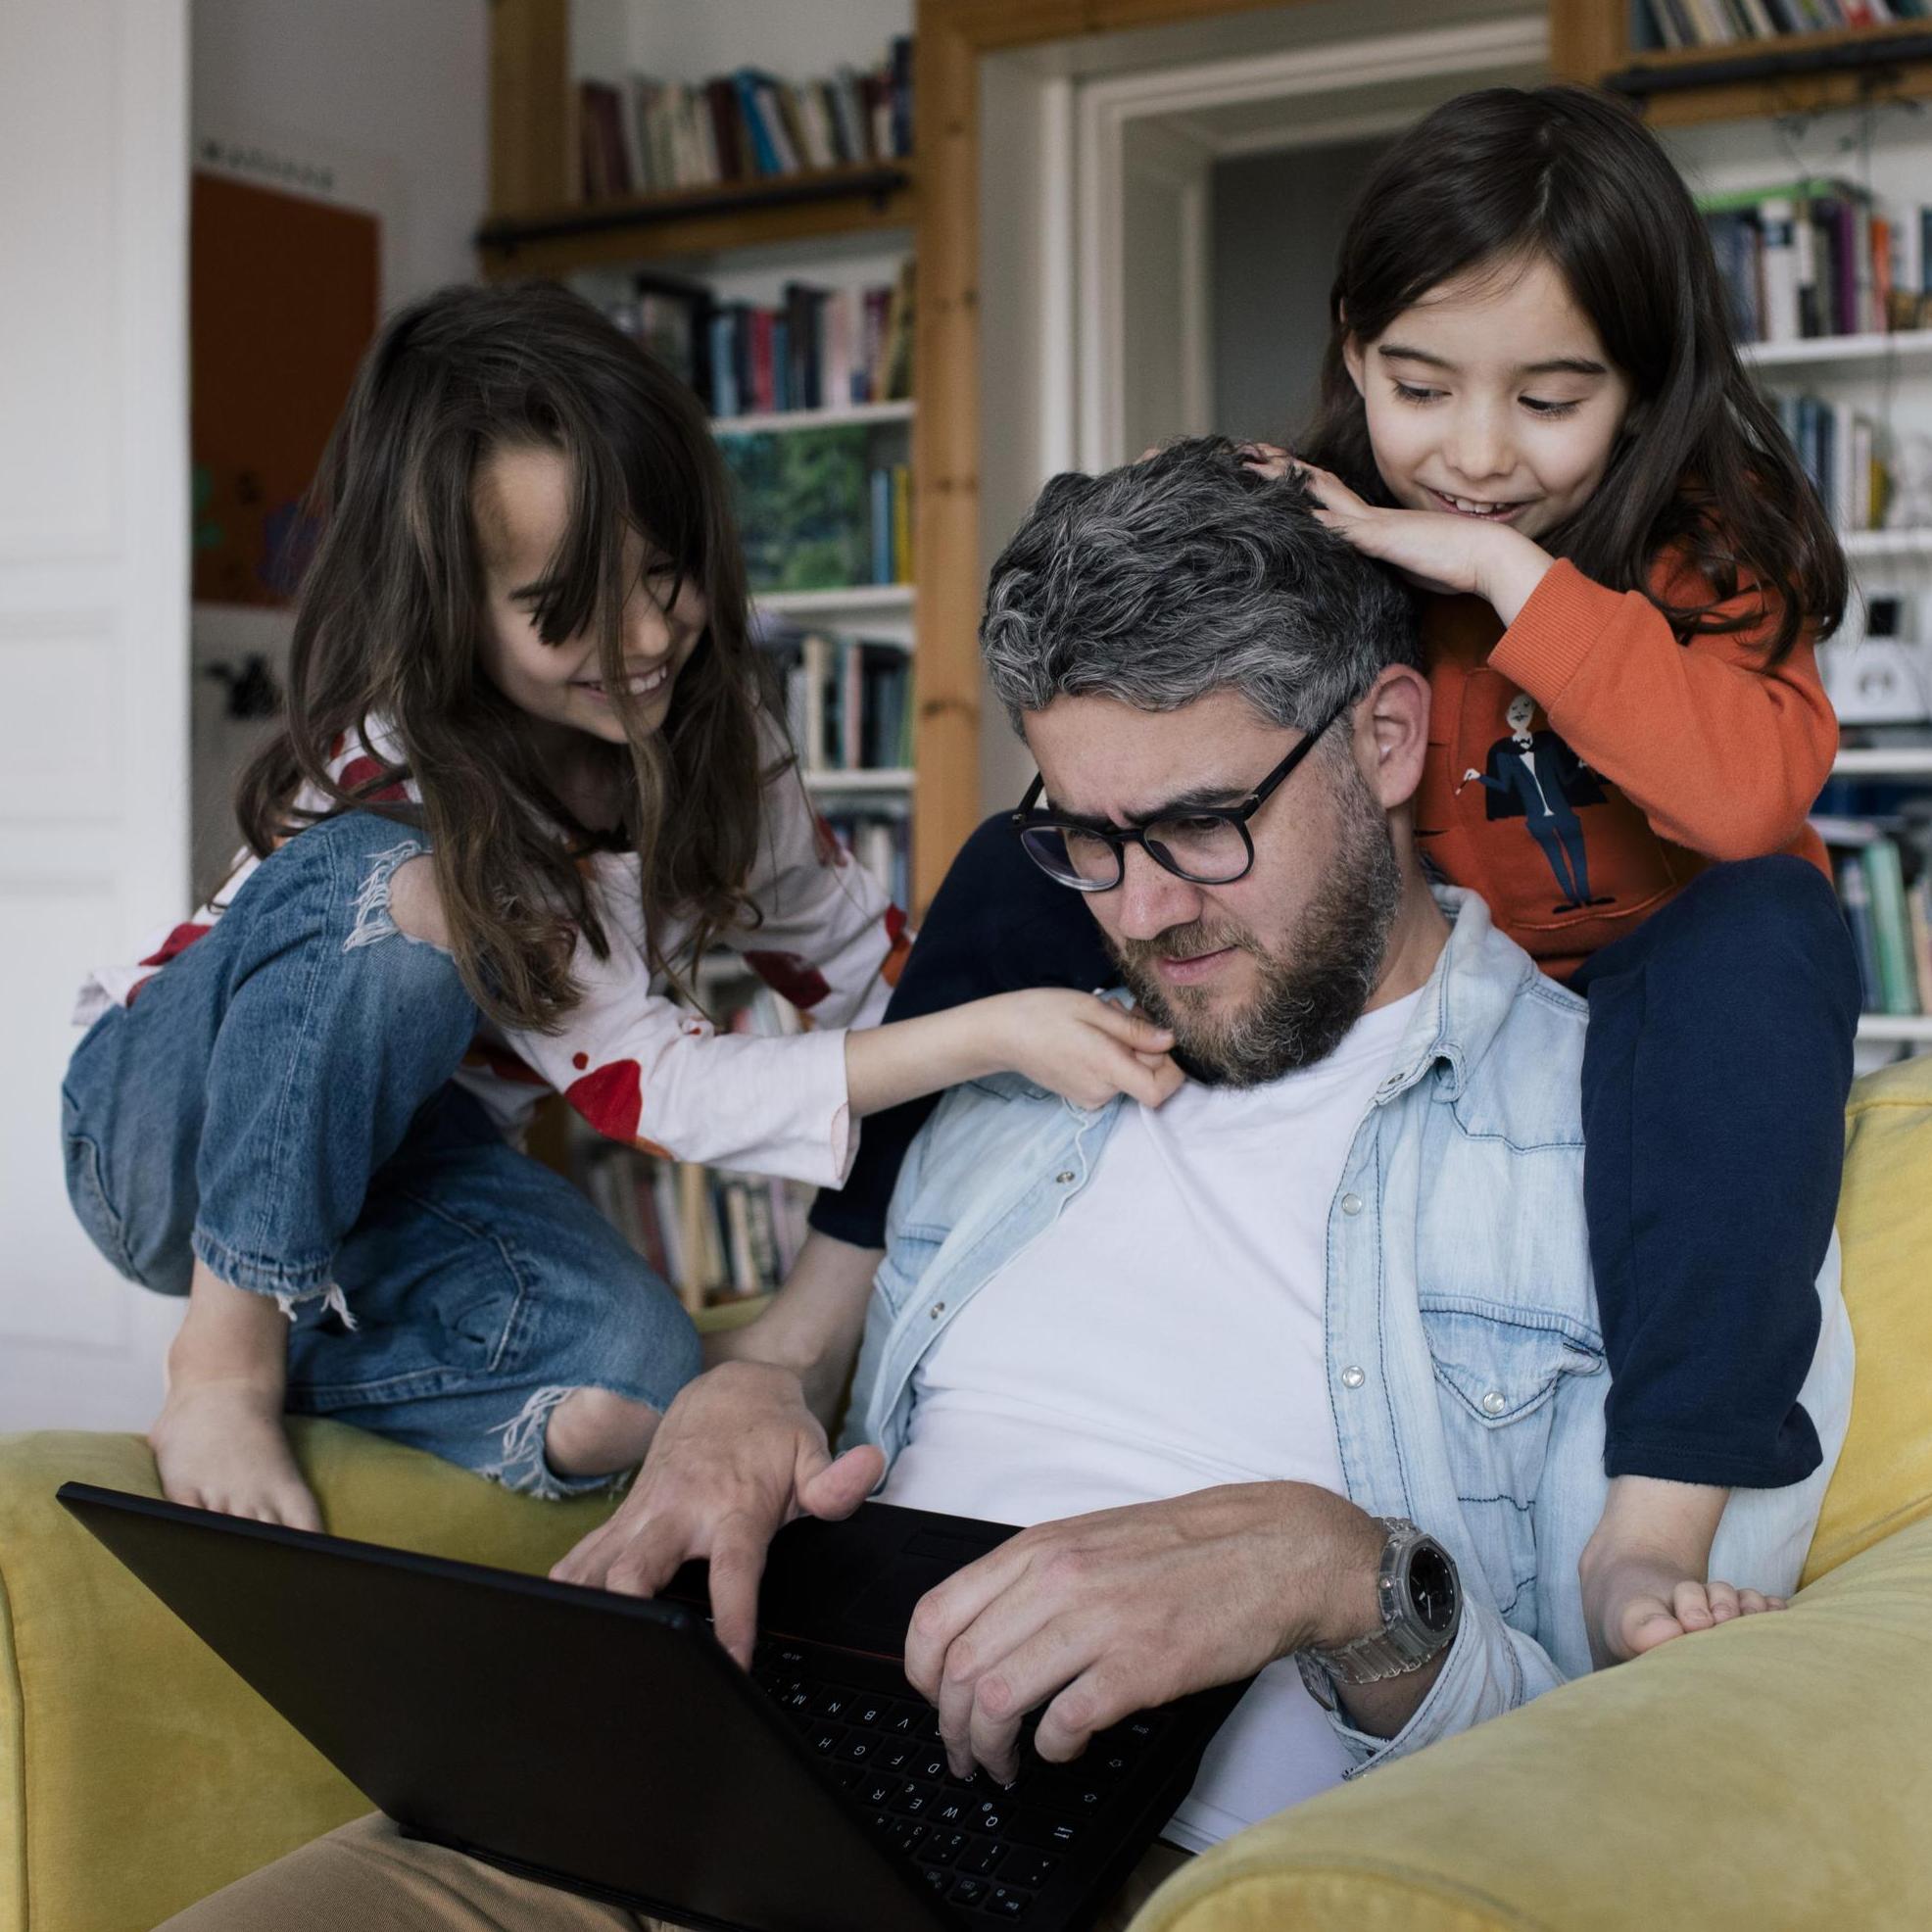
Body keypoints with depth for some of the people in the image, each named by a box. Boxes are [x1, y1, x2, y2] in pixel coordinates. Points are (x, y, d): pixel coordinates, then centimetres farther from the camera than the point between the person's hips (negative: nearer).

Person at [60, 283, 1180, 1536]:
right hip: (185, 1119, -4)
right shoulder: (393, 774, -31)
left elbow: (862, 962, 0)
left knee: (625, 1389, -30)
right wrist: (989, 1038, -39)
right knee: (393, 887, -38)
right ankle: (224, 1367, -24)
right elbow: (652, 1086, -33)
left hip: (402, 1156, 4)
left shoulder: (707, 717, -12)